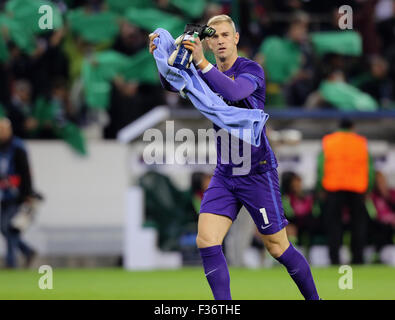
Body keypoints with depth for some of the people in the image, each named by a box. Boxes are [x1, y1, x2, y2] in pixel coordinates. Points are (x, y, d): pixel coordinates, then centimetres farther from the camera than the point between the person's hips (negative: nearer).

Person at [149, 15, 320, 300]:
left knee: (278, 247, 2)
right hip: (224, 173, 5)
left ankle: (314, 298, 21)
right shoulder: (209, 74, 10)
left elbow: (234, 91, -30)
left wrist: (201, 63, -41)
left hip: (257, 173, -5)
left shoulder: (251, 70, -10)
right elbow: (174, 84, -1)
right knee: (206, 241, -11)